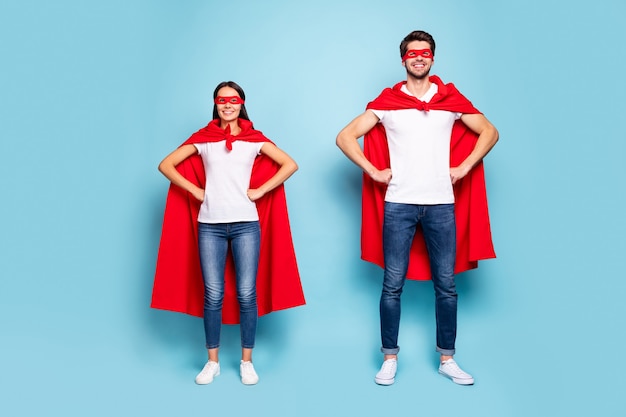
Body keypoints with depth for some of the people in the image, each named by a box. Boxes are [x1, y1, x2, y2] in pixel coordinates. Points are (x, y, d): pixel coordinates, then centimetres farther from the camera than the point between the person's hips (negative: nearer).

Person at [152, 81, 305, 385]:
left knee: (246, 294, -1)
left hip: (246, 225, 0)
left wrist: (259, 191, -4)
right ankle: (212, 362, 16)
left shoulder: (255, 139, 7)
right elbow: (166, 165, 7)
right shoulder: (202, 138, 9)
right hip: (210, 225, 1)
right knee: (213, 295, 1)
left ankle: (246, 362, 14)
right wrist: (195, 191, -1)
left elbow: (290, 165, 2)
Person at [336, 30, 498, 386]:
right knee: (393, 285, 2)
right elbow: (345, 137, 4)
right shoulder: (386, 102, 4)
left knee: (446, 285, 6)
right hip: (398, 204, -1)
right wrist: (374, 172, -3)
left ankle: (447, 359, 20)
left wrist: (463, 167, 3)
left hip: (442, 204, 1)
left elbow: (490, 132, 15)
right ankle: (390, 358, 15)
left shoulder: (452, 99, 8)